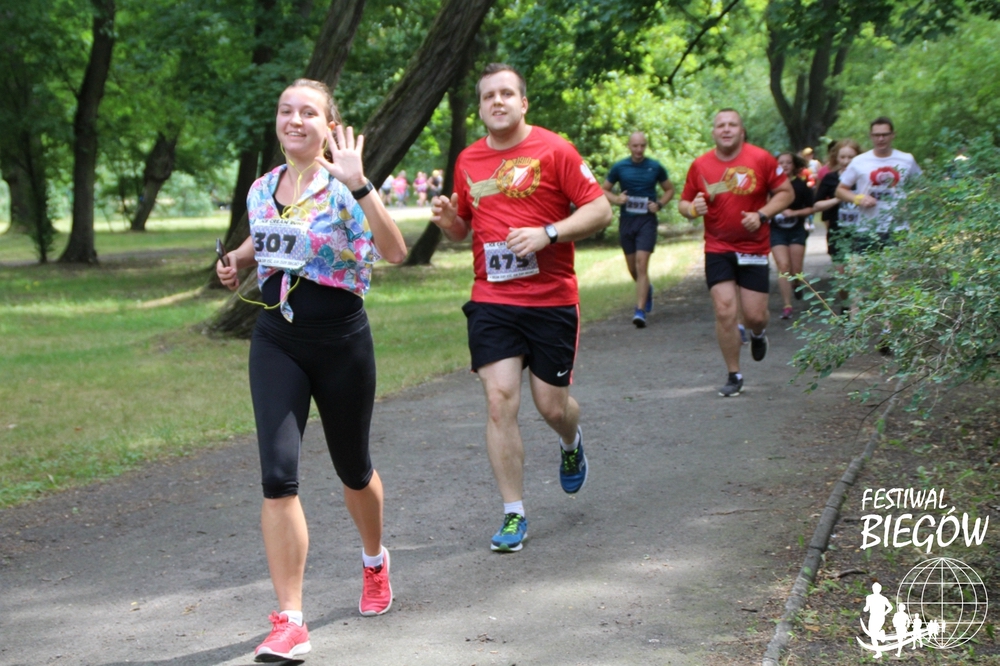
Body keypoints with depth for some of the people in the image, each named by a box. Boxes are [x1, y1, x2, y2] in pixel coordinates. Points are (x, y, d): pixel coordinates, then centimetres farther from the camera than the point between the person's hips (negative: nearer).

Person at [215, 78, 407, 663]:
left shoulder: (343, 190, -12)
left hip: (341, 341, -3)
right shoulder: (262, 189, 6)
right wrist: (238, 259, 7)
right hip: (276, 341, 3)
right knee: (278, 473, -12)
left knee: (352, 467, 16)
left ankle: (375, 560, 48)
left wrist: (358, 184, -34)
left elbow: (395, 251, -27)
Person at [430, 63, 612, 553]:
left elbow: (600, 209, -7)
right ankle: (514, 515, 2)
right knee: (499, 400, -7)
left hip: (551, 300, -3)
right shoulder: (468, 161, 8)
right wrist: (448, 221, -2)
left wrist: (547, 233, -20)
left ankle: (572, 443, 42)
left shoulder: (554, 150, -5)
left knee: (552, 405, 4)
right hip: (491, 301, 3)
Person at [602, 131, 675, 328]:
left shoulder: (655, 167, 0)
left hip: (647, 222, -2)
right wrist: (616, 199, -10)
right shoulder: (619, 167, 2)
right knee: (632, 268, 12)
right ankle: (647, 289, 44)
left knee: (641, 265, -15)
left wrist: (660, 204, -6)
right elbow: (604, 190, 11)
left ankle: (640, 311, -17)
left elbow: (669, 190, 12)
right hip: (626, 221, 3)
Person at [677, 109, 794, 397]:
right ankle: (734, 376, 8)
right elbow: (684, 203, 10)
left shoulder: (761, 159, -5)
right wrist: (693, 209, -14)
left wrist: (762, 215, -14)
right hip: (717, 250, 1)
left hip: (754, 249, -1)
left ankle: (758, 333, 39)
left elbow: (786, 193, 1)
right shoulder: (700, 165, 1)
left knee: (754, 316, -1)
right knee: (725, 312, -8)